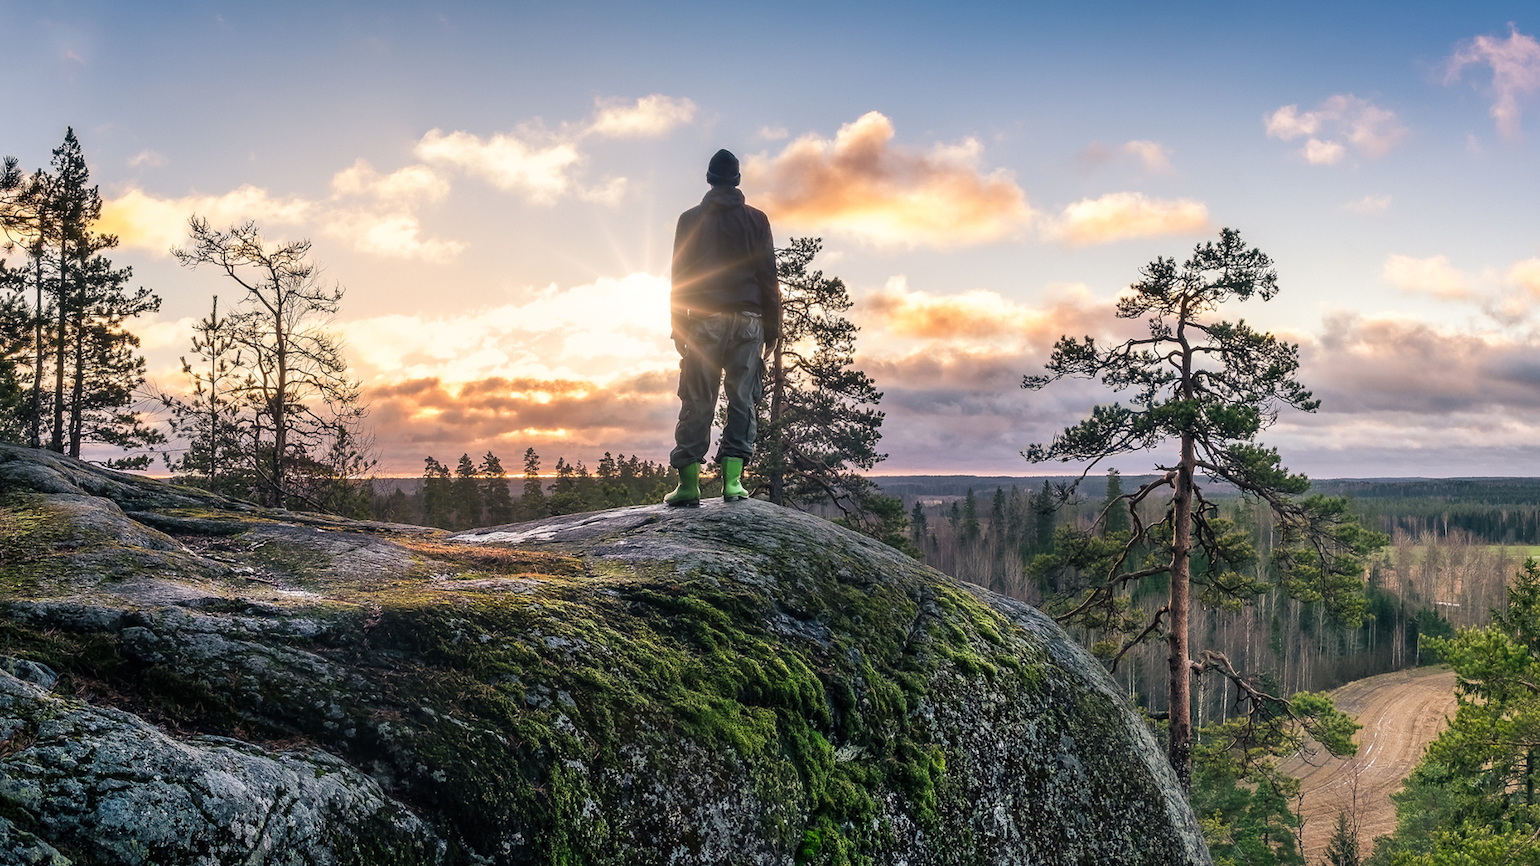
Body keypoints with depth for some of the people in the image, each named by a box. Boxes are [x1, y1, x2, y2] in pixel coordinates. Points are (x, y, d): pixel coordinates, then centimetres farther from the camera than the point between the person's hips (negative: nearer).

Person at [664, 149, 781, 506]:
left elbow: (680, 276, 3)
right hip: (748, 320, 0)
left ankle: (689, 482, 0)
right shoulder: (755, 219, 7)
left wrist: (678, 327, 6)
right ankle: (732, 480, -4)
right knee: (742, 400, 3)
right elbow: (768, 277, 4)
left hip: (705, 320, 0)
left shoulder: (690, 219, 6)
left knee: (697, 402, 2)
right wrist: (772, 329, 7)